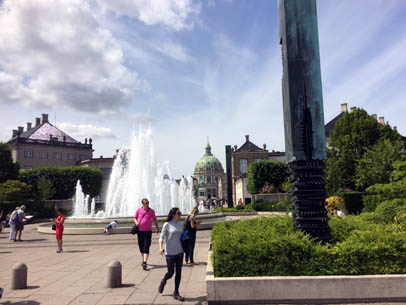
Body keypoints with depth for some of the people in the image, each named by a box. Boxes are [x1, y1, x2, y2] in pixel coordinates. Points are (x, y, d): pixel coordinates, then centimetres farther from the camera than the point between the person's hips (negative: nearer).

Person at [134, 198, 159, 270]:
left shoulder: (151, 211, 0)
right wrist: (136, 222, -10)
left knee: (146, 247, -9)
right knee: (141, 246, 12)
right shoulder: (139, 210, 2)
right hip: (140, 231, 2)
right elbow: (135, 218, 12)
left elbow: (154, 220, 11)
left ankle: (145, 262, -11)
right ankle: (143, 259, 32)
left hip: (148, 231, -2)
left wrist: (157, 228, 14)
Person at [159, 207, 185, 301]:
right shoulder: (167, 224, -9)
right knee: (170, 273, 3)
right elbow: (162, 237, -10)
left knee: (179, 272, 6)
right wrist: (161, 247, -23)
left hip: (179, 251, 5)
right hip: (169, 252, -5)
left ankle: (176, 293, 19)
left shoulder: (181, 224, 7)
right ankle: (163, 281, 38)